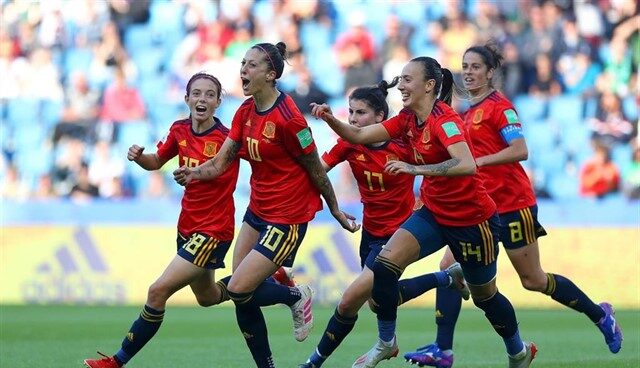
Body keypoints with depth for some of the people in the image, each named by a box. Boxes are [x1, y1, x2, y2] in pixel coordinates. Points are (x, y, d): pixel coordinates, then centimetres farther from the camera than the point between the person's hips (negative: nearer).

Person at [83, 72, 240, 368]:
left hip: (214, 231, -8)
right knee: (207, 298, 27)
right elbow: (156, 162, 14)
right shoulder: (180, 130, -1)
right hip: (187, 228, 8)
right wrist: (138, 157, -5)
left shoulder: (227, 138, -19)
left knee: (158, 291, -16)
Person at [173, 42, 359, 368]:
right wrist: (193, 173, -18)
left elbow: (316, 169, -12)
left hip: (287, 217, -8)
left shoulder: (287, 117, -21)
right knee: (242, 300, 4)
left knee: (239, 291, -13)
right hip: (258, 211, 8)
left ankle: (296, 296, 15)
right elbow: (221, 162, 2)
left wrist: (336, 212, -3)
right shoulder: (245, 112, 4)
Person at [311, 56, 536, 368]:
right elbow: (358, 135, -1)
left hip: (472, 220, -7)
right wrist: (330, 119, -19)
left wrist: (415, 168, -42)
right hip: (434, 214, 7)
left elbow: (466, 165, -38)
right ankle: (385, 343, 2)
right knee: (383, 266, -13)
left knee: (485, 296, 11)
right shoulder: (408, 120, 0)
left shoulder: (444, 119, -23)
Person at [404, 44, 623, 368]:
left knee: (533, 280, 2)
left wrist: (477, 161, -26)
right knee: (450, 268, -6)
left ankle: (600, 314, 21)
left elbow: (519, 150, -22)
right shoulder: (470, 112, 14)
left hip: (512, 204, -8)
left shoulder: (498, 107, -12)